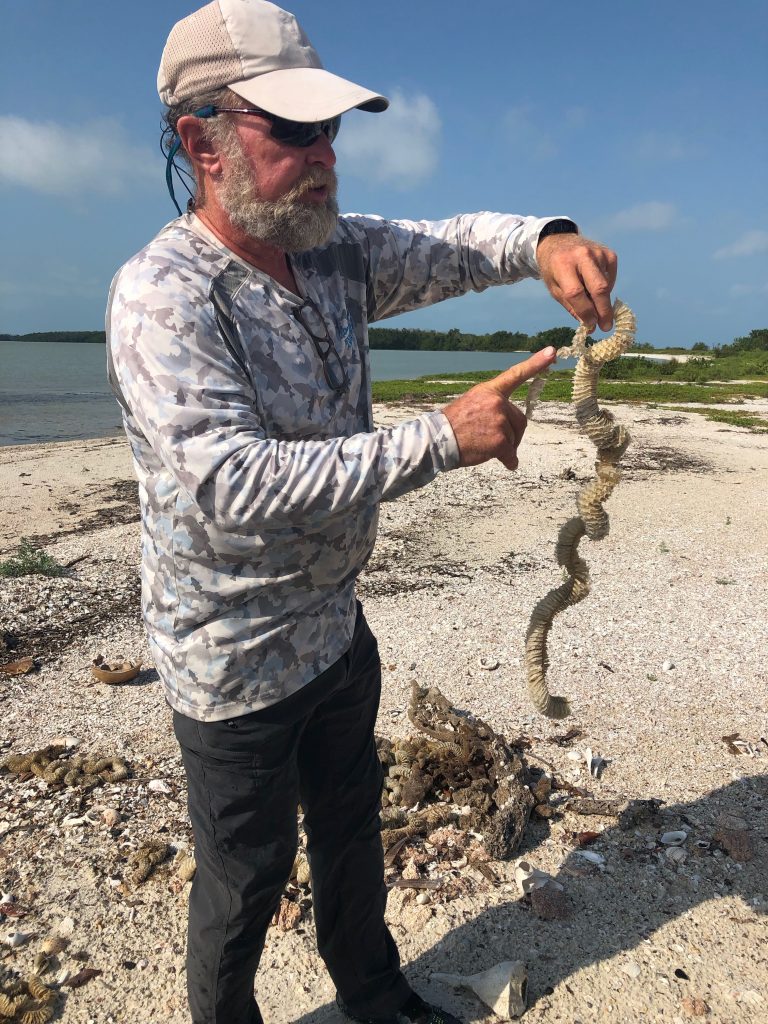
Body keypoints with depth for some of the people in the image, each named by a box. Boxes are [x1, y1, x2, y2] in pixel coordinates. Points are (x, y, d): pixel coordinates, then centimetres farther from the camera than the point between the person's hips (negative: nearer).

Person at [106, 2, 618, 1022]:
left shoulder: (335, 251, 0)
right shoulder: (162, 295, -23)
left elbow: (451, 243, 6)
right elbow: (234, 485, -34)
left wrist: (544, 240, -17)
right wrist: (441, 439, -33)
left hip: (336, 625, 7)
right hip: (237, 662, -7)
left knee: (349, 823, 27)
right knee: (248, 871, 16)